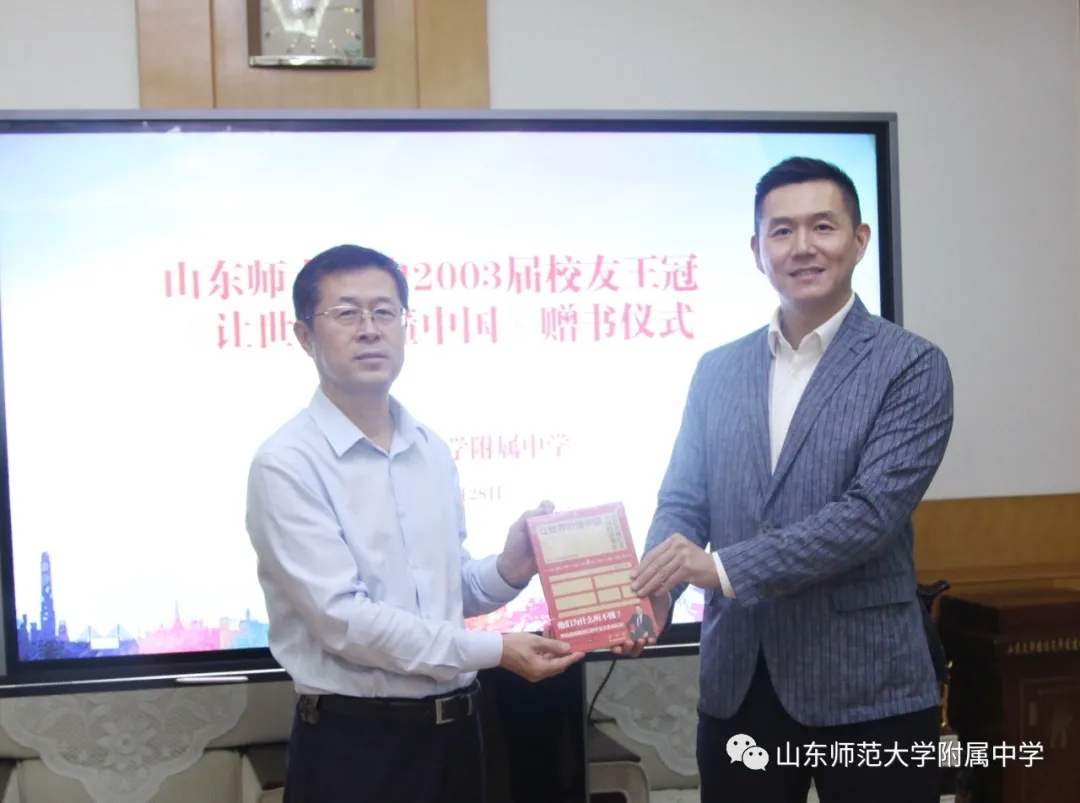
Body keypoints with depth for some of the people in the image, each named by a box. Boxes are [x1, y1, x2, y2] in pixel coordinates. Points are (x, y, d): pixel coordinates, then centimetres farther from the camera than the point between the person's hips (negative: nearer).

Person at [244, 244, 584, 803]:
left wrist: (509, 570, -8)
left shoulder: (433, 451, 8)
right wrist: (495, 651, -17)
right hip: (353, 744, -6)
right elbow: (344, 618, -19)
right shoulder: (287, 464, -13)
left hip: (453, 732, 6)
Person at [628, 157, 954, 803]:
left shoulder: (911, 365, -5)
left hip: (867, 688, -3)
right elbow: (683, 503, 8)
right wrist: (653, 597, -13)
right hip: (736, 684, 4)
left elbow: (874, 509, -16)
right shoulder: (718, 371, 9)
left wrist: (727, 568, -21)